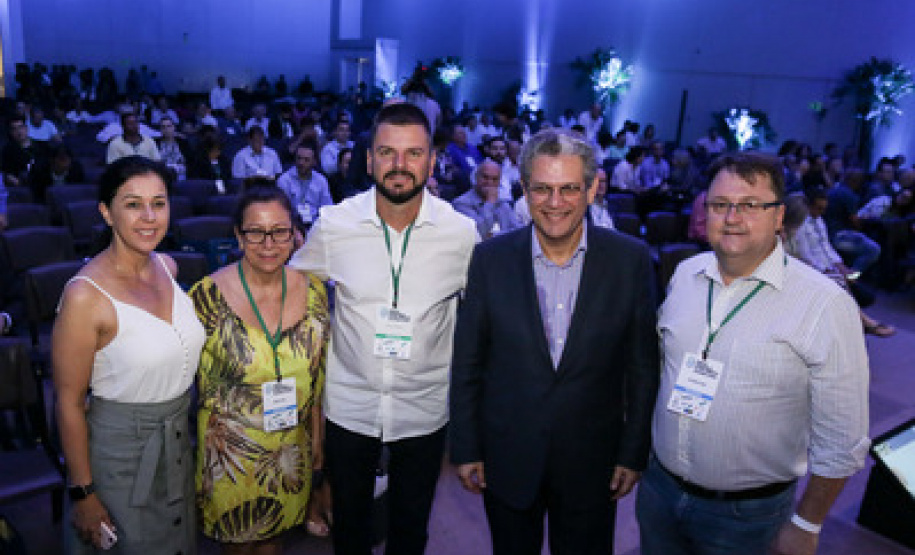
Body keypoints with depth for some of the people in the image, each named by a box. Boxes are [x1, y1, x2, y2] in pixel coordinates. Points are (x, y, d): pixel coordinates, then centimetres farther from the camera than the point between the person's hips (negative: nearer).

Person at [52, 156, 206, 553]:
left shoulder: (167, 267, -4)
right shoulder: (85, 295, -23)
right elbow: (69, 402, -16)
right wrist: (82, 492, -11)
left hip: (178, 438, 6)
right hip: (120, 447, -6)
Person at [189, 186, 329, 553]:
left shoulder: (313, 292, -7)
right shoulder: (208, 296, -17)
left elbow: (316, 376, 3)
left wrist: (316, 436, 8)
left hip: (290, 452, 3)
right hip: (229, 452, -2)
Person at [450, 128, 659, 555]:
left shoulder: (630, 259, -9)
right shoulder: (490, 259, -8)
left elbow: (643, 367, -2)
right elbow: (466, 363, -2)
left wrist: (633, 454, 0)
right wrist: (465, 449, 0)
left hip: (592, 465, 0)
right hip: (507, 462, 1)